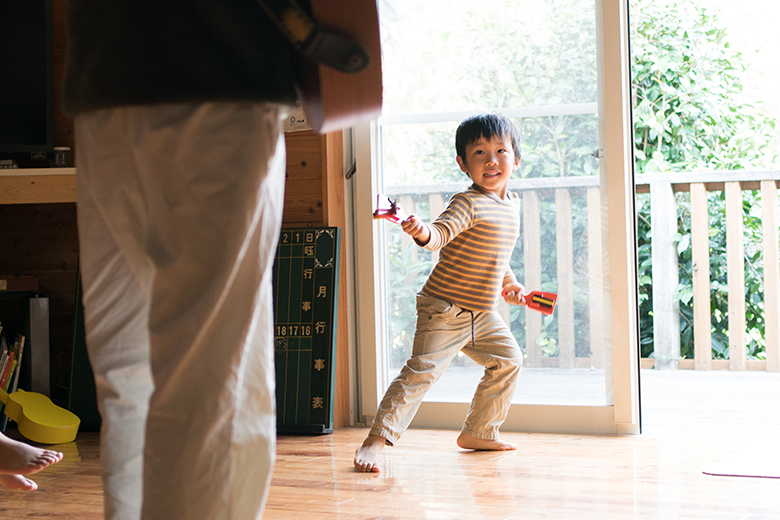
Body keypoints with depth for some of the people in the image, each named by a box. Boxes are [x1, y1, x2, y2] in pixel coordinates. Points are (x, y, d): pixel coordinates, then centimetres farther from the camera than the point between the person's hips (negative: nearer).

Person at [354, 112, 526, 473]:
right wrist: (423, 232, -53)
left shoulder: (512, 203, 10)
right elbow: (442, 234, -33)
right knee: (422, 371, -18)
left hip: (482, 314, 9)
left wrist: (508, 283, 27)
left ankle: (479, 432, 31)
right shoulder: (468, 203, -16)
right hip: (445, 311, -9)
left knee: (508, 360, 18)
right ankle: (375, 440, -17)